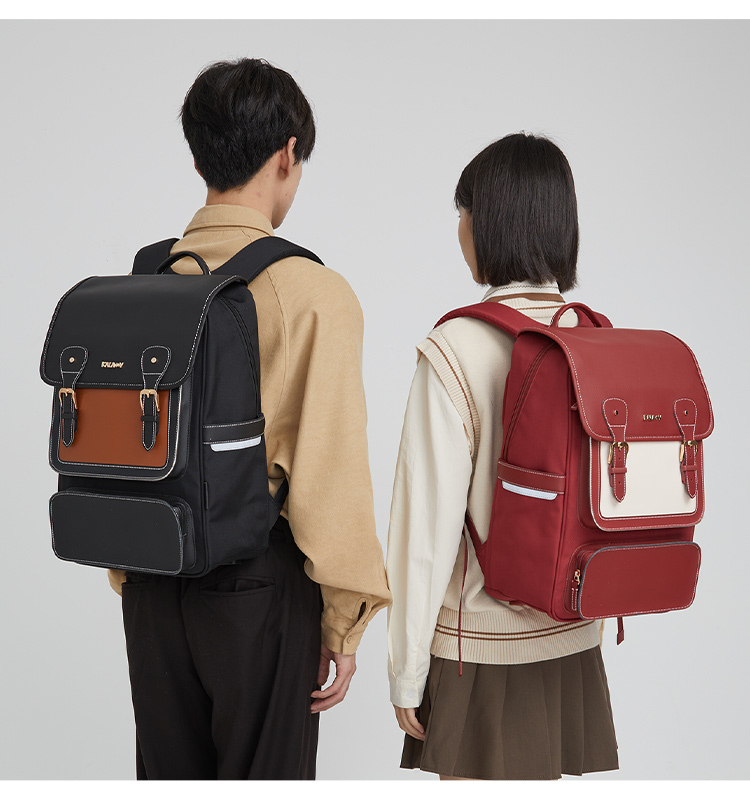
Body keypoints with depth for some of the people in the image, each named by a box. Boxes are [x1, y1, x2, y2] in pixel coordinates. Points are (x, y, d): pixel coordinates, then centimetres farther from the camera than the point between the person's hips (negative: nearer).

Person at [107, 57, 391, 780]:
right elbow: (329, 470, -16)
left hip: (152, 584, 5)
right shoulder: (312, 294, -15)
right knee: (264, 772, 10)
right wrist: (344, 622, -5)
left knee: (167, 772, 18)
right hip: (258, 584, -5)